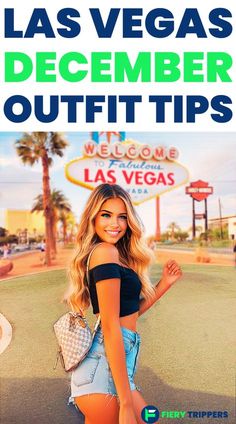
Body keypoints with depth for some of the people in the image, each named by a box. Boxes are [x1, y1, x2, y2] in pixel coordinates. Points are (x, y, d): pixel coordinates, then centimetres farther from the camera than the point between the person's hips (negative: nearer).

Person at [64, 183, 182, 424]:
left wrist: (165, 283, 13)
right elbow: (110, 327, -18)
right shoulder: (105, 252, -13)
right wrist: (126, 403, -18)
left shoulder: (118, 255, 15)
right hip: (105, 366, -10)